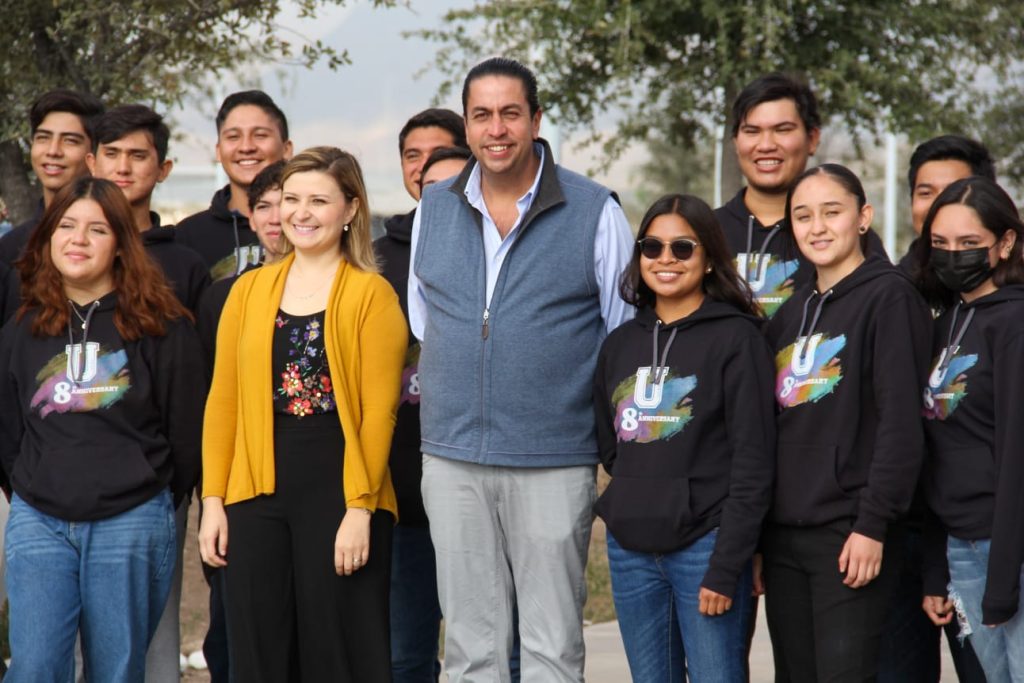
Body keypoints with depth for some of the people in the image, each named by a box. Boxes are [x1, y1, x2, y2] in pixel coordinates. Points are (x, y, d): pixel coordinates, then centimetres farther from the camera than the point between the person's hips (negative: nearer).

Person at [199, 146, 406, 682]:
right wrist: (214, 500, 3)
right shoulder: (249, 290, 10)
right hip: (256, 495, 4)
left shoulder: (371, 294, -2)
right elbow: (223, 400, 8)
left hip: (341, 496, -4)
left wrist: (360, 507, -13)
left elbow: (378, 410, -7)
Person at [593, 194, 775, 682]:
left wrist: (726, 568, -14)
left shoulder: (736, 339, -4)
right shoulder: (620, 343, 13)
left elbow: (753, 463, -10)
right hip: (630, 550, 5)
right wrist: (634, 501, 6)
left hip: (704, 546, -5)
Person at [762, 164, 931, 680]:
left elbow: (901, 423, -11)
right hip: (783, 533, 7)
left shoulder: (888, 297, -4)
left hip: (850, 533, -7)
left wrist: (873, 524, -17)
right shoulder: (791, 313, 17)